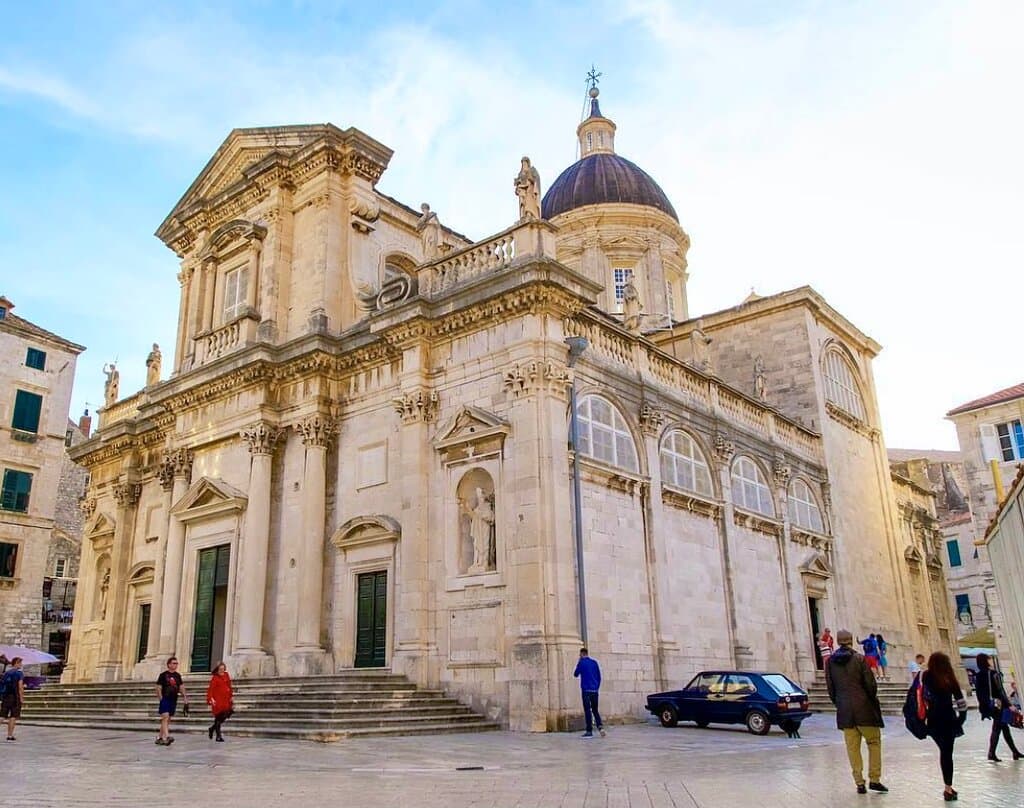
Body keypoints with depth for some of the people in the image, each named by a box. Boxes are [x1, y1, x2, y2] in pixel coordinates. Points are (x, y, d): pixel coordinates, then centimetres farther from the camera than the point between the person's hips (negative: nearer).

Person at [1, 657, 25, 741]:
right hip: (14, 696, -5)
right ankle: (10, 735, 2)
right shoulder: (19, 672, -6)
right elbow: (20, 686, -13)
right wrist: (22, 699, -11)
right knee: (13, 716, 2)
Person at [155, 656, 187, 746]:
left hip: (174, 700, 6)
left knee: (167, 720, 11)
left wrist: (184, 696, 1)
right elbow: (158, 688, -5)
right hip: (165, 699, -6)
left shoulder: (178, 675, 12)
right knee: (165, 718, -16)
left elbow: (181, 687, 15)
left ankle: (159, 737, 22)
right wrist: (161, 698, -12)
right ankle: (166, 737, -25)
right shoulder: (163, 675, -4)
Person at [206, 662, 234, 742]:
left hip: (226, 699, 6)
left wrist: (231, 696, 15)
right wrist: (211, 698, -24)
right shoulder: (215, 678, -8)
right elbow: (211, 689, -14)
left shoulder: (226, 675, 10)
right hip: (217, 700, -6)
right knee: (219, 717, -4)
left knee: (225, 715, 4)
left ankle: (212, 729, 28)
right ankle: (218, 736, 5)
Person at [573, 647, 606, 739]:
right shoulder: (594, 662, 11)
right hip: (595, 690, 5)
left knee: (587, 710, 0)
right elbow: (599, 676, 12)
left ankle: (589, 731, -1)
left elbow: (575, 674, 6)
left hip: (586, 690, -5)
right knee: (595, 710, 13)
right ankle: (600, 726, -7)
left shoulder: (581, 662, -5)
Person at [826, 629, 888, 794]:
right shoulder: (859, 659, -9)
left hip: (844, 710, 3)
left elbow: (830, 688, 5)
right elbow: (871, 684, -7)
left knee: (852, 747, 8)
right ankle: (874, 779, 6)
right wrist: (872, 699, 12)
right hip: (864, 707, -3)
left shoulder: (830, 662, 2)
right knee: (874, 742, 10)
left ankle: (859, 782, 8)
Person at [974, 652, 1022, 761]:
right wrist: (1008, 704, -12)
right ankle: (992, 753, -4)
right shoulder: (993, 673, -12)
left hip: (985, 706, 7)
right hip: (997, 704, -7)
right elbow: (1000, 690, -15)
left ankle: (1015, 751, 22)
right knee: (997, 728, -1)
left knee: (1004, 727, 15)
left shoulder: (977, 676, 7)